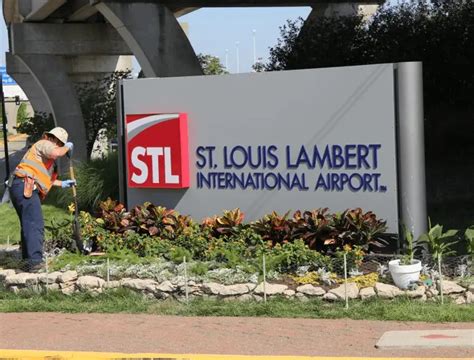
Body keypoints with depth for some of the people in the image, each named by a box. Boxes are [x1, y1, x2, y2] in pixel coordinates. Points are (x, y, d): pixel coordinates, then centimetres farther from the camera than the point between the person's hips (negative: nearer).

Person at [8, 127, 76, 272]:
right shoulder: (44, 144, 1)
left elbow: (44, 178, 37)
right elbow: (56, 153, -21)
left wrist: (62, 183, 41)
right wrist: (67, 147, -2)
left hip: (19, 188, 11)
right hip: (24, 187, -11)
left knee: (28, 224, 17)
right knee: (36, 224, -16)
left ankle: (28, 260, 22)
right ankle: (34, 261, -24)